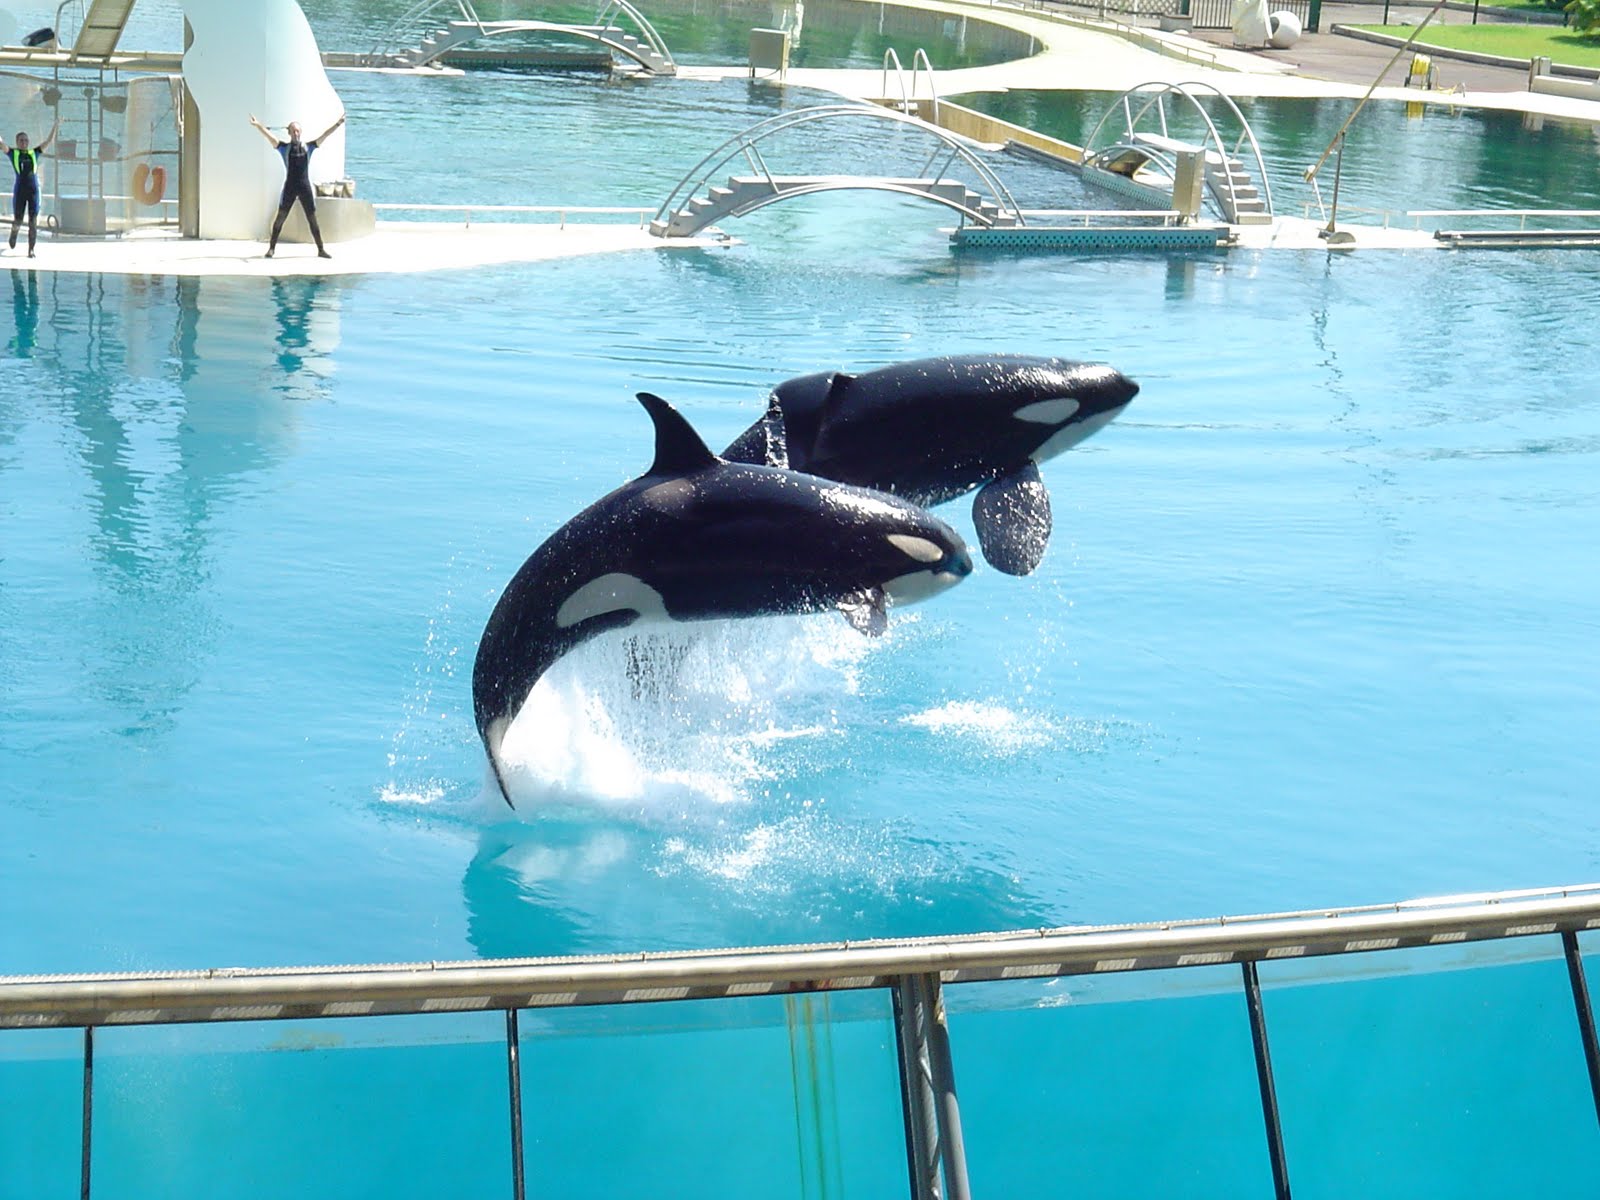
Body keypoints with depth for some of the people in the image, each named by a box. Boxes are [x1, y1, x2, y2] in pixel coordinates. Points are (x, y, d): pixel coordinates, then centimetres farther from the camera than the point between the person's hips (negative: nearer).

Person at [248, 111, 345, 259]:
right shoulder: (284, 147, 4)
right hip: (290, 186, -2)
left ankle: (321, 250, 10)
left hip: (305, 186, 2)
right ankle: (271, 248, 5)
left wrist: (338, 123, -5)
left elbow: (325, 135, 4)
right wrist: (258, 125, -22)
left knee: (312, 218, 5)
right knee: (281, 217, -2)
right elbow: (270, 136, -8)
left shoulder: (308, 146, 9)